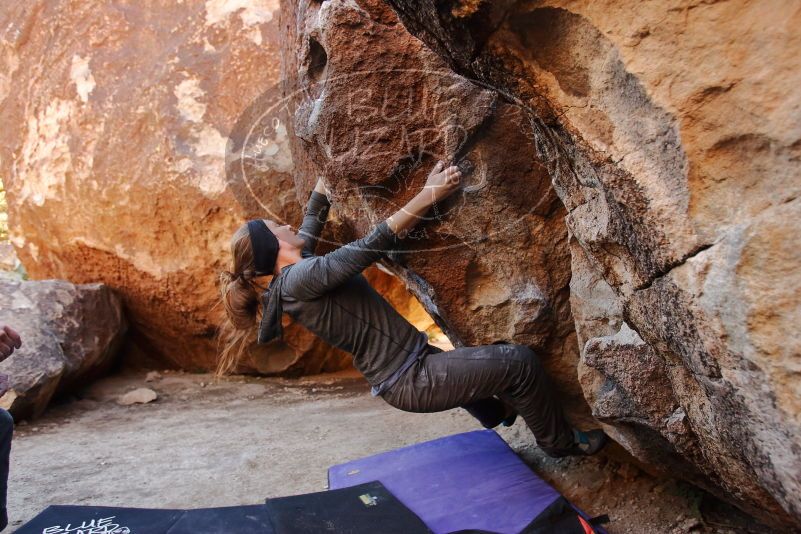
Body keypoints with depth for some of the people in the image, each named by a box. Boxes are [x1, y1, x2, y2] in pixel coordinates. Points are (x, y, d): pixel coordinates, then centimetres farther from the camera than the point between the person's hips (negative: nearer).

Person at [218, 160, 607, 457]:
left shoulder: (293, 270, 8)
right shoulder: (297, 278, -21)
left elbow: (313, 217, 23)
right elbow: (370, 247, -26)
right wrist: (428, 195, -24)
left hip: (403, 370, 11)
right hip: (410, 381, -11)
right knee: (520, 361, -9)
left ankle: (494, 411, 64)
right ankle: (562, 443, 15)